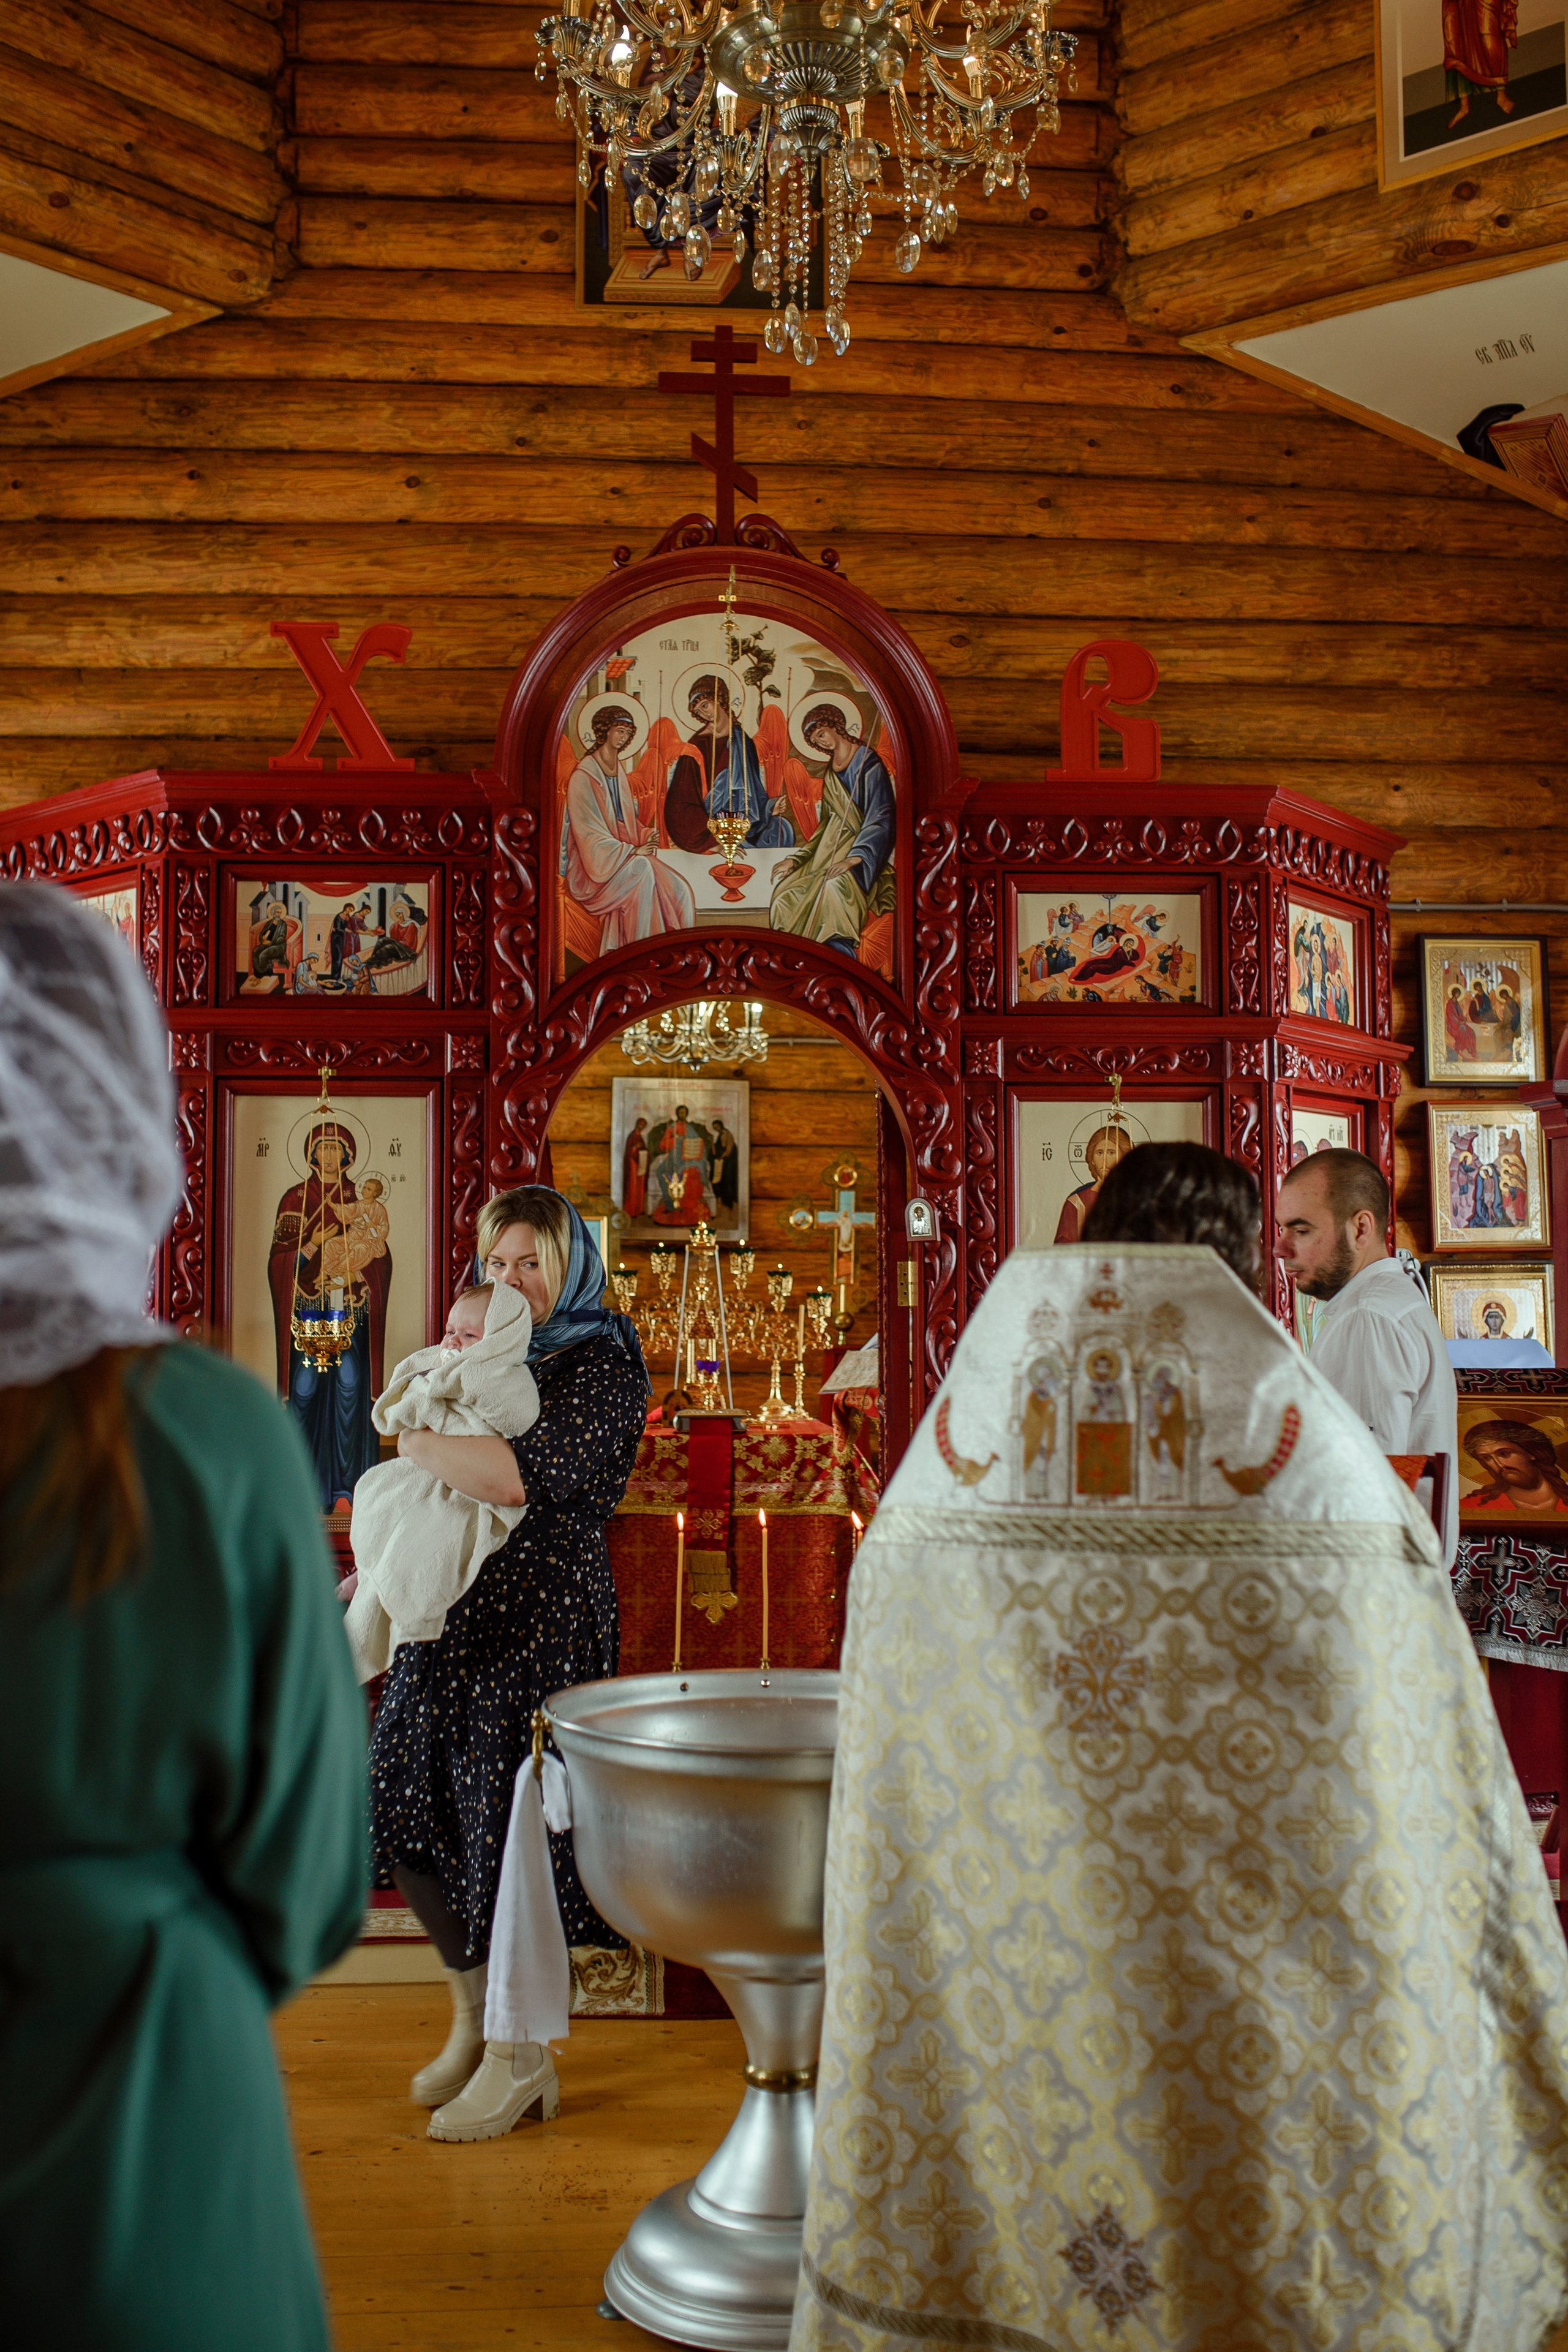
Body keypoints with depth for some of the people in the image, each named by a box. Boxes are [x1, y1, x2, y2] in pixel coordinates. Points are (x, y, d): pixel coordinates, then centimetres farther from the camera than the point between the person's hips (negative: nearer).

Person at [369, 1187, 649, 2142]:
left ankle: (522, 2057, 13)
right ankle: (474, 2015, 29)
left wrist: (420, 1439, -14)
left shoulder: (603, 1363, -8)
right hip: (453, 1612, 8)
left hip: (541, 1621, -8)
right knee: (409, 1807, 9)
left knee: (509, 1822, -4)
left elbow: (530, 1477, -23)